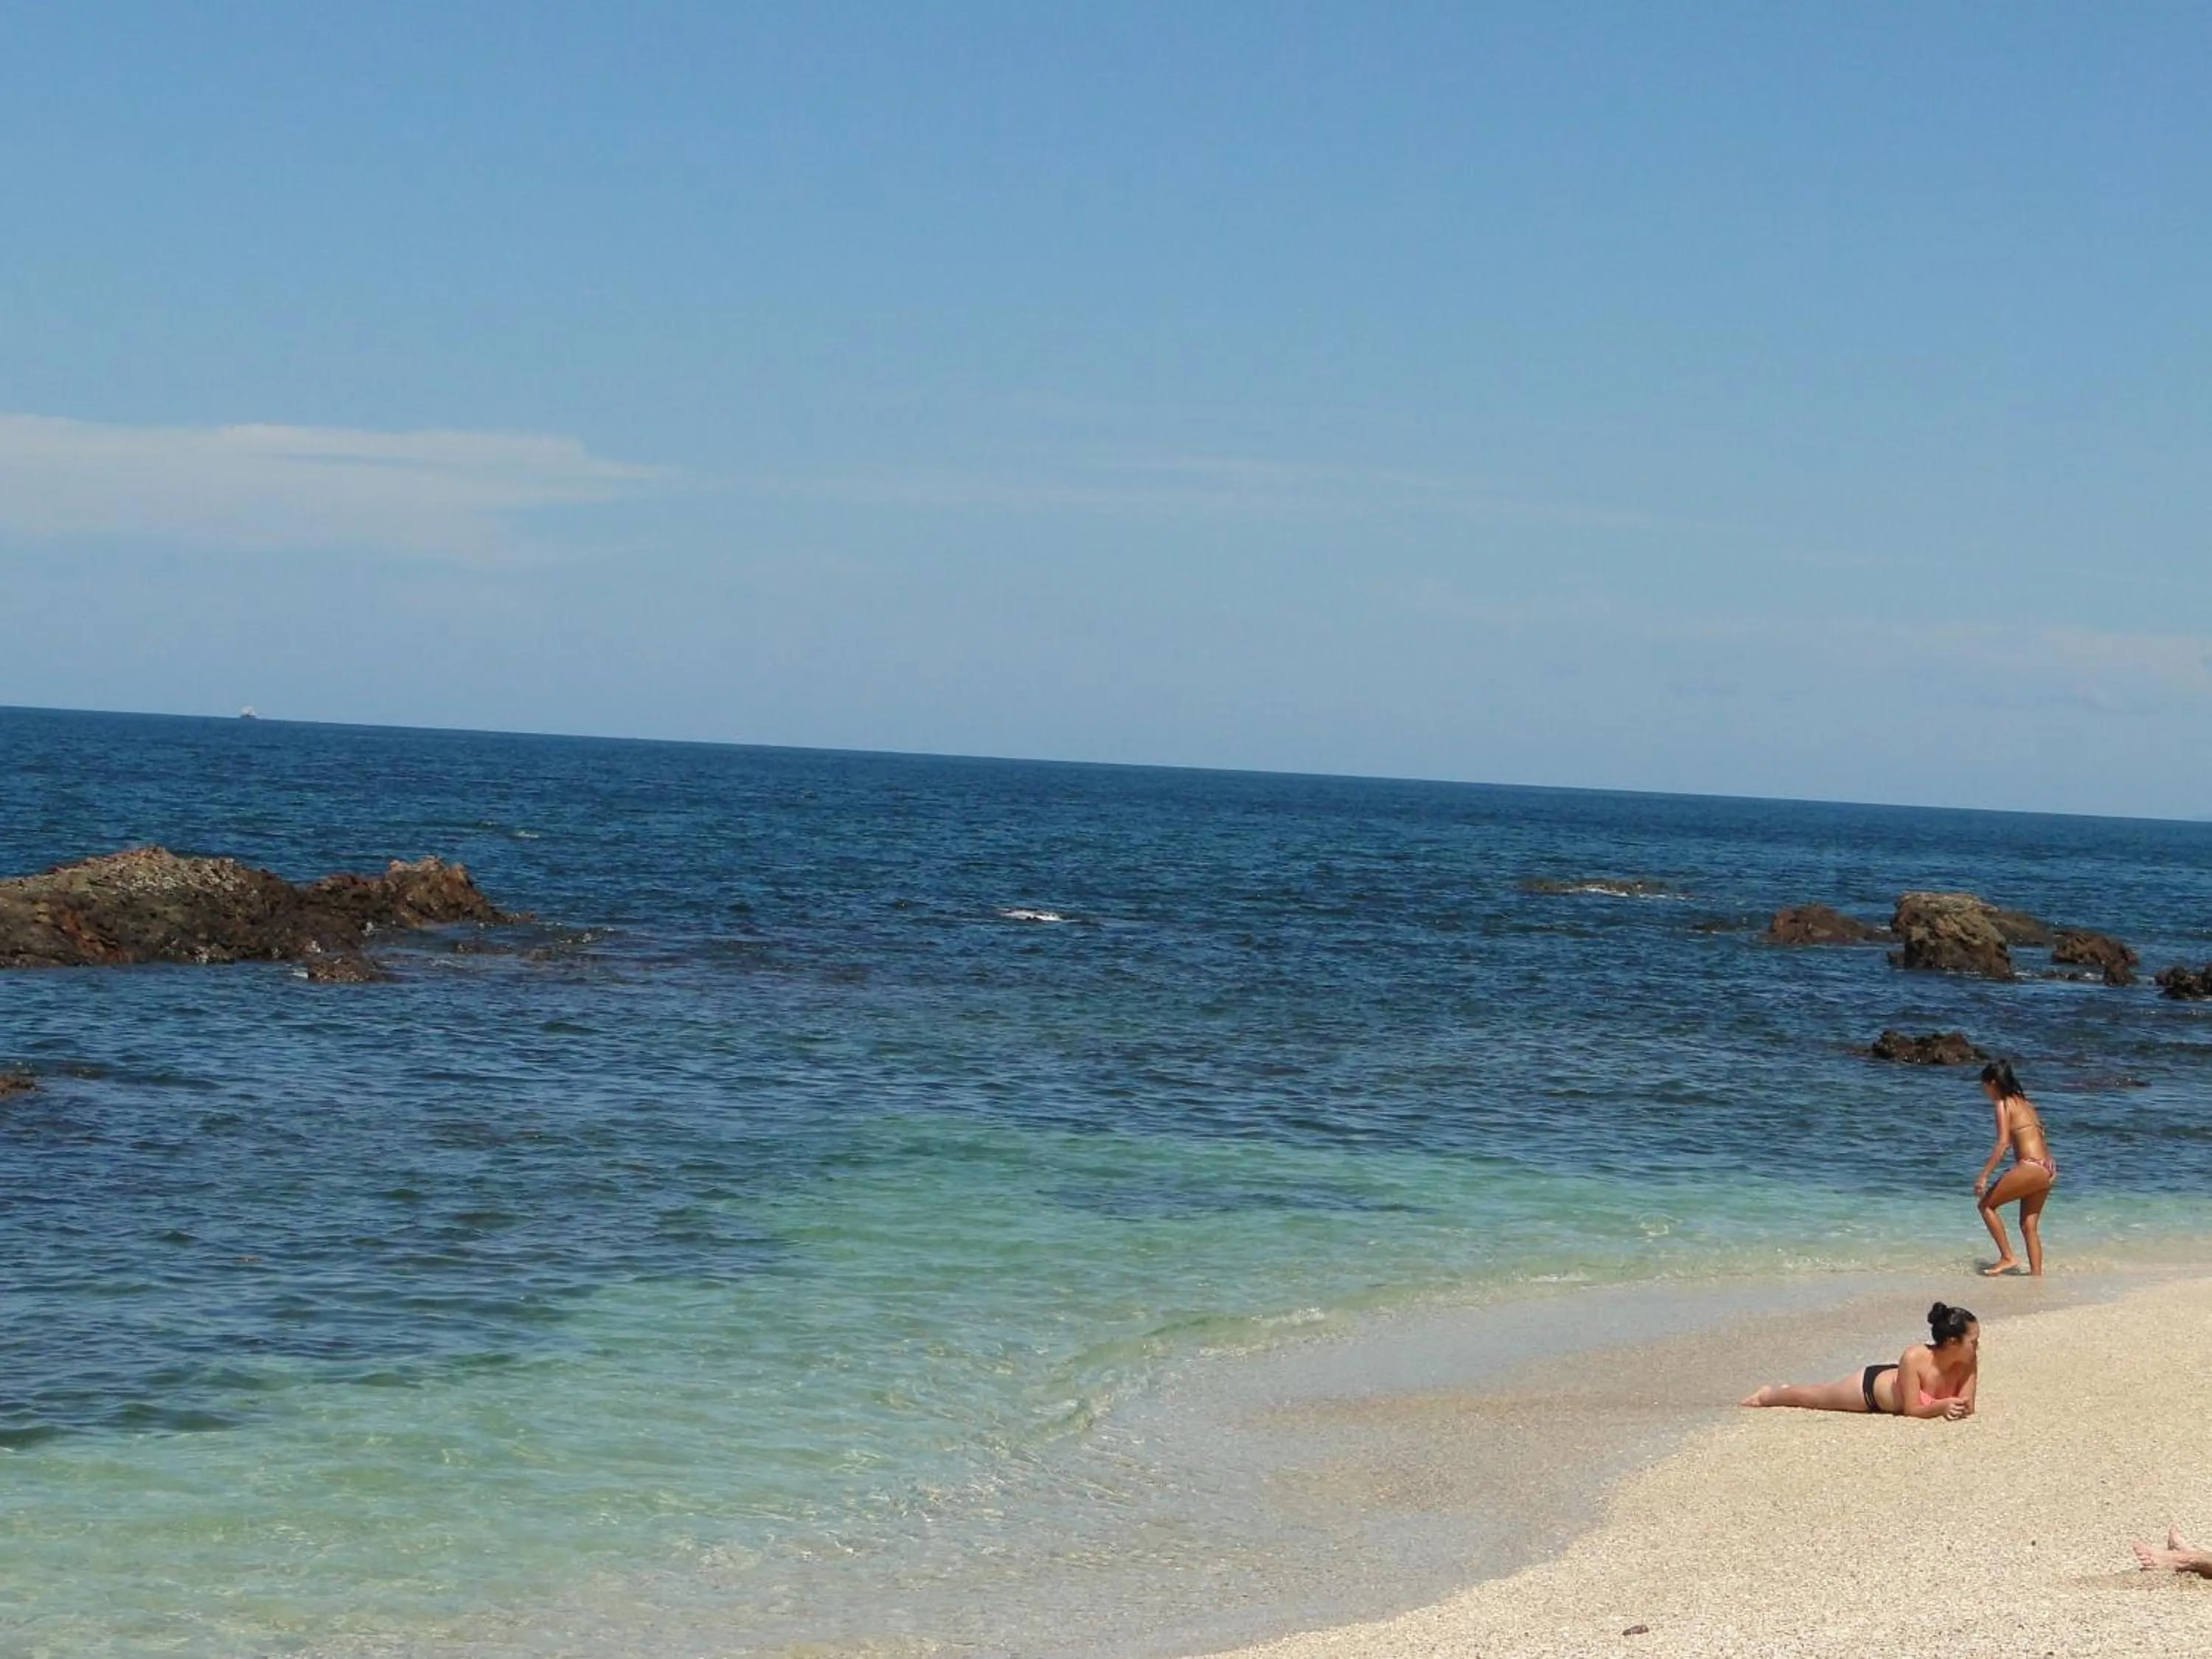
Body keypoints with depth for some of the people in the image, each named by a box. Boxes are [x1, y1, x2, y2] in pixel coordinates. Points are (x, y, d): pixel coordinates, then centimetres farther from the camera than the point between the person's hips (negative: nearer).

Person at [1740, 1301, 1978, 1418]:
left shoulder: (1969, 1362, -29)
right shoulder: (1914, 1359, -44)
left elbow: (1967, 1407, -19)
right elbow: (1911, 1410, -36)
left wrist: (1959, 1408, -41)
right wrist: (1941, 1407, -50)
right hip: (1870, 1385, -5)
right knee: (1811, 1397, 22)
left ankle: (1784, 1389, 58)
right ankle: (1769, 1395, 51)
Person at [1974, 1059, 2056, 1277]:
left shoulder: (2003, 1104, -6)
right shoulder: (2022, 1102, 19)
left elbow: (2003, 1143, -17)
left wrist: (1984, 1175, -19)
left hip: (2031, 1167, -9)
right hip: (2047, 1169, 9)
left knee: (1987, 1204, 4)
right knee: (2029, 1226, 12)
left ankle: (2008, 1258, 0)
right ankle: (2037, 1277, 10)